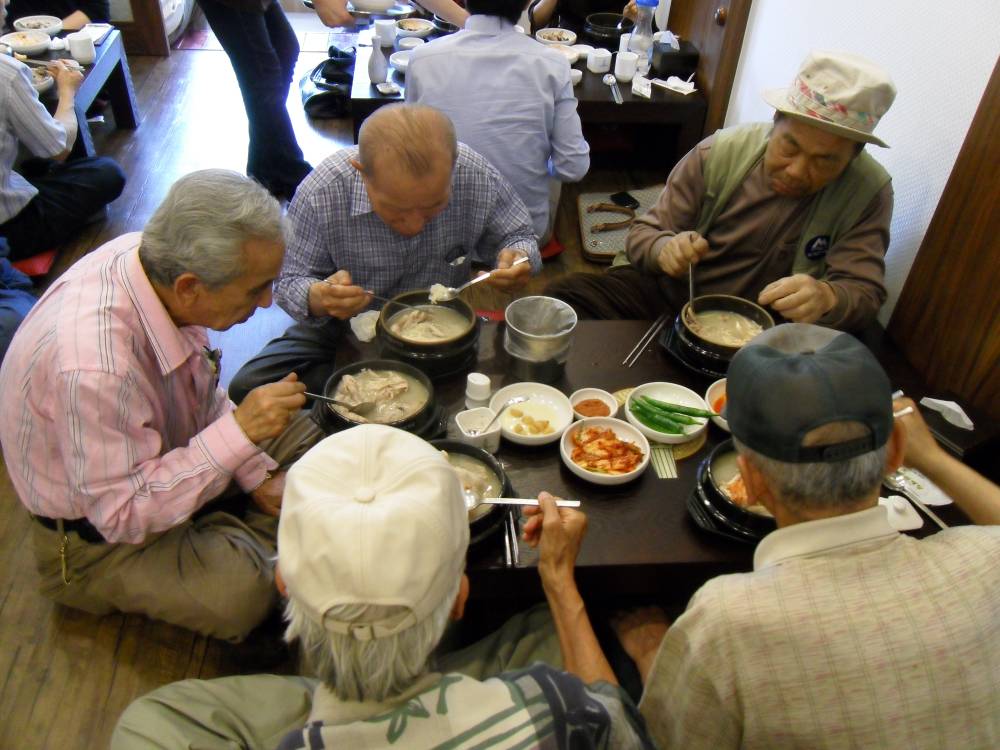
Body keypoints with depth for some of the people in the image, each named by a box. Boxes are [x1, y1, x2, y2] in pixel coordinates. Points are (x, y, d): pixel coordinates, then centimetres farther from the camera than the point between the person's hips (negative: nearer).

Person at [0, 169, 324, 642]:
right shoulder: (94, 367, -41)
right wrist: (238, 431, -35)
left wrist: (256, 475, -2)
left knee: (304, 431, 4)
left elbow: (200, 394, 1)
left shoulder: (158, 261, -17)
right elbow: (121, 514, -30)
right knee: (241, 590, -28)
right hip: (97, 534, -7)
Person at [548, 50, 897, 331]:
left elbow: (865, 292, -13)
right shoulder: (720, 152, -8)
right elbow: (644, 233, -4)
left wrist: (828, 297, -39)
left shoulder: (869, 192, -10)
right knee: (564, 295, -22)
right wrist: (665, 248, -29)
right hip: (669, 295, 1)